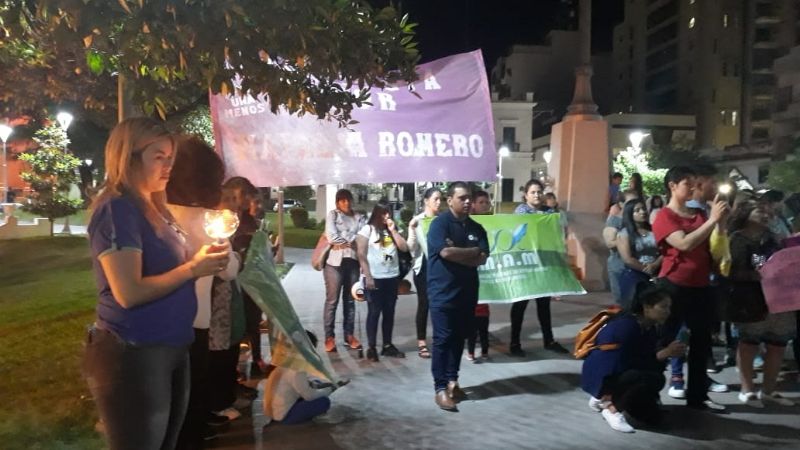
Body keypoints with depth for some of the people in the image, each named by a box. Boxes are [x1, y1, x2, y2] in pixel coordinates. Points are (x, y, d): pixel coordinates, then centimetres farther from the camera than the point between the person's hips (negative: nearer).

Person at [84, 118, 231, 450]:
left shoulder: (154, 208, 12)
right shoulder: (117, 210, -16)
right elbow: (130, 293, -24)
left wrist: (203, 260, 1)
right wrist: (193, 268, -16)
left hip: (171, 349, 9)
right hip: (133, 355, -9)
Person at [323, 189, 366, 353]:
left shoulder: (359, 217, 14)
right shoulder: (332, 214, 5)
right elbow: (332, 236, -8)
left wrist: (344, 242, -10)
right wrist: (352, 240, -2)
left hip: (353, 261, 3)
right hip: (335, 261, -3)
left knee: (350, 300, 10)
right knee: (332, 301, -1)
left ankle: (349, 335, 17)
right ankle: (329, 337, 5)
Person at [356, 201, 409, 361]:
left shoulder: (393, 230, 14)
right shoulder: (367, 229, -1)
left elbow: (404, 248, 3)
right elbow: (361, 255, -7)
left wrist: (393, 231, -3)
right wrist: (368, 277, -13)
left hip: (392, 277, 5)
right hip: (374, 277, -5)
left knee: (389, 312, 9)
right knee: (374, 312, -1)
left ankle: (387, 345, 18)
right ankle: (371, 347, 5)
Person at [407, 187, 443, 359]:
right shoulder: (417, 221, -1)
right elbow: (411, 247, -5)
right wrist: (412, 229, -18)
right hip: (424, 266, -2)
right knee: (424, 304, 2)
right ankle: (421, 342, 11)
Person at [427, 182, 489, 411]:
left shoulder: (477, 228, 9)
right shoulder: (440, 223, -7)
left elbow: (482, 259, -2)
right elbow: (446, 252, -21)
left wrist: (457, 253, -14)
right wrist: (472, 251, -8)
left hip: (467, 292, 6)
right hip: (443, 292, -6)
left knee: (459, 338, 12)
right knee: (443, 339, -3)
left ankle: (452, 380, 24)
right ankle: (440, 388, 2)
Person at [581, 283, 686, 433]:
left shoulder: (649, 328, 2)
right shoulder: (626, 326, -25)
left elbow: (646, 363, 5)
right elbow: (628, 365, -26)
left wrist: (668, 353, -12)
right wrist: (664, 353, -25)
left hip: (619, 372, 9)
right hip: (600, 376, -9)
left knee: (653, 417, 5)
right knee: (654, 379, -29)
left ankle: (609, 398, 17)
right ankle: (612, 408, -10)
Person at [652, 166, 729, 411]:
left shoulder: (699, 214, 12)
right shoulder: (664, 217, -7)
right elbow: (684, 244, -22)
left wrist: (720, 221, 0)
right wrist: (712, 219, -20)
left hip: (701, 286, 7)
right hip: (675, 286, -7)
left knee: (702, 342, 13)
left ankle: (698, 395, 25)